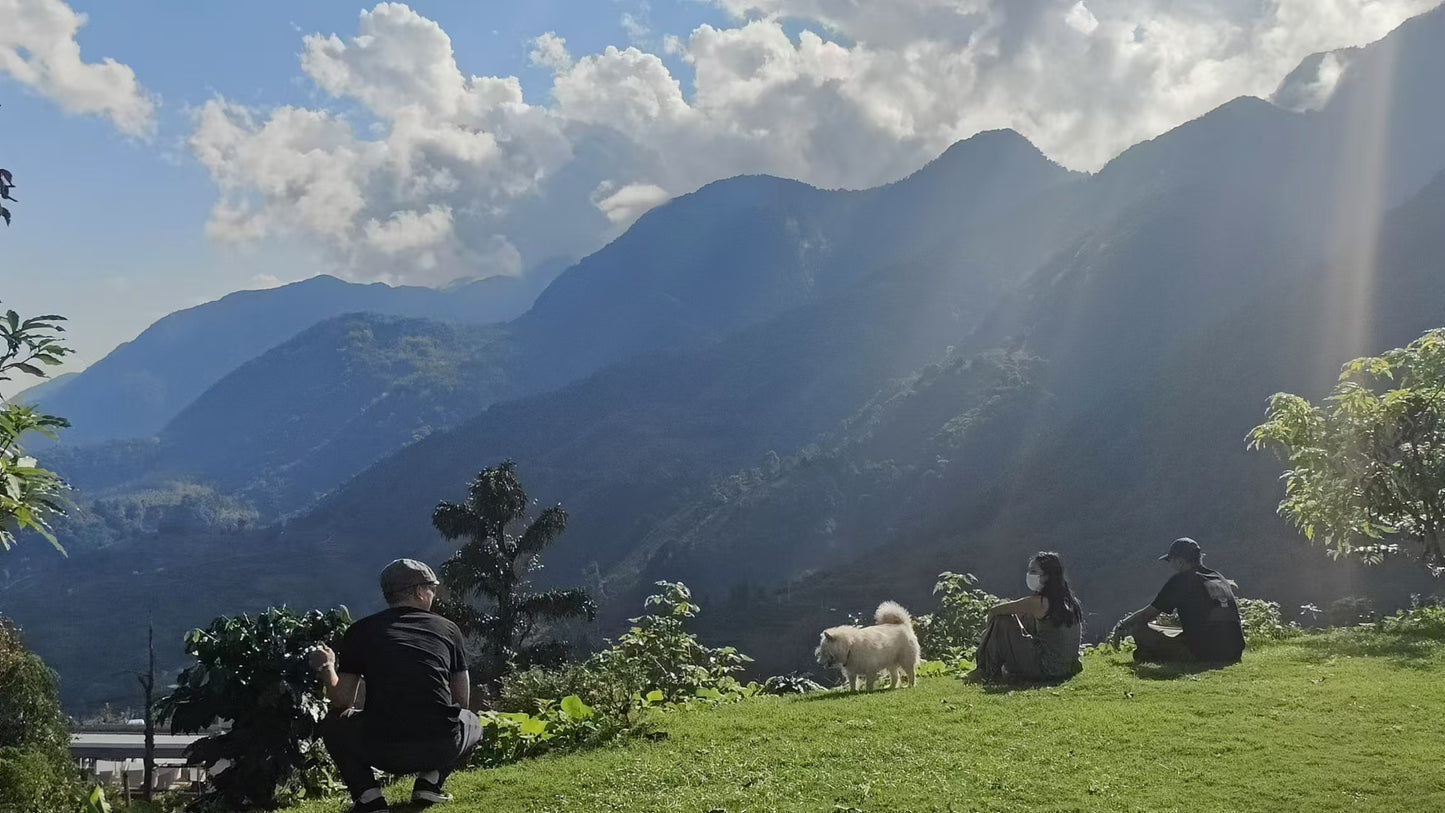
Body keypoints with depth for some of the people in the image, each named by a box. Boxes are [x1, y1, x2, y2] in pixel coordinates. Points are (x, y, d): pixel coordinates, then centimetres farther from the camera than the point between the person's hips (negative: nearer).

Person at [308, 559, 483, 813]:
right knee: (471, 724, 35)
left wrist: (327, 669, 30)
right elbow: (462, 700, 17)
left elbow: (342, 702, 10)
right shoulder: (447, 628, 12)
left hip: (381, 751, 0)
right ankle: (429, 781, 10)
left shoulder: (360, 631, 10)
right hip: (442, 748, 1)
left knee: (334, 724, 31)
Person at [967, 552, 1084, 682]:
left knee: (1003, 621, -4)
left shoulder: (1038, 603, -15)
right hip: (1065, 670, 8)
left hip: (1045, 670, -8)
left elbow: (994, 610, -8)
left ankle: (989, 672, 9)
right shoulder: (1069, 601, 7)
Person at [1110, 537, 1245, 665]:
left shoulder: (1180, 580, -1)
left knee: (1140, 629, 2)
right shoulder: (1219, 577, 18)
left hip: (1203, 654, -6)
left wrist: (1121, 627, 23)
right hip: (1234, 654, 6)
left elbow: (1147, 614, 5)